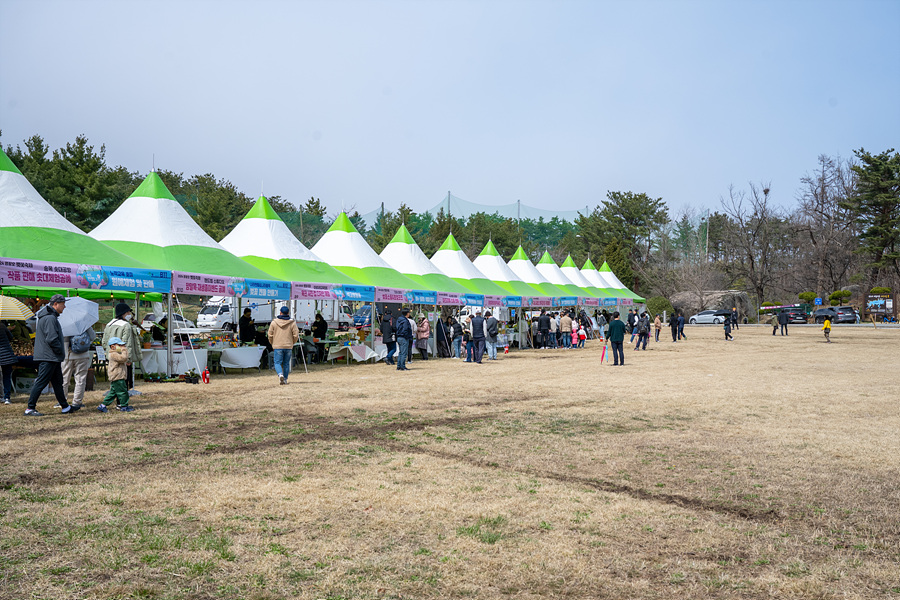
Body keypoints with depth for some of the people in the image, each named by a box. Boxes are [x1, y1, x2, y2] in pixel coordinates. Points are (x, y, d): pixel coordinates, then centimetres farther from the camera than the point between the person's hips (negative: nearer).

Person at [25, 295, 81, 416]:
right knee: (41, 382, -6)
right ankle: (30, 408, -1)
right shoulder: (50, 318, -17)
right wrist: (61, 351, -13)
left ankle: (65, 407, 21)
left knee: (58, 383, 14)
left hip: (53, 358, 11)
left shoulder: (52, 317, 16)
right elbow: (51, 339, -24)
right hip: (48, 358, -11)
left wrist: (60, 353, 17)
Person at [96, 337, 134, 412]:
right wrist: (124, 350, -20)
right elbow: (123, 358, -29)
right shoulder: (113, 354, -16)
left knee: (113, 393, 15)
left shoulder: (116, 354, 19)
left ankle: (102, 406, 18)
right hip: (117, 378, -11)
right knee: (122, 392, -4)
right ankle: (124, 407, 3)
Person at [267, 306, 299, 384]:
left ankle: (280, 374, -22)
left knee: (277, 362, 4)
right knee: (286, 363, 11)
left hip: (278, 346, -1)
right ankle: (285, 379, 13)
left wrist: (272, 343, 17)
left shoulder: (274, 322, -1)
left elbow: (270, 334, 2)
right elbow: (296, 335, -2)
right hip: (288, 346, 1)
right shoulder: (292, 323, -1)